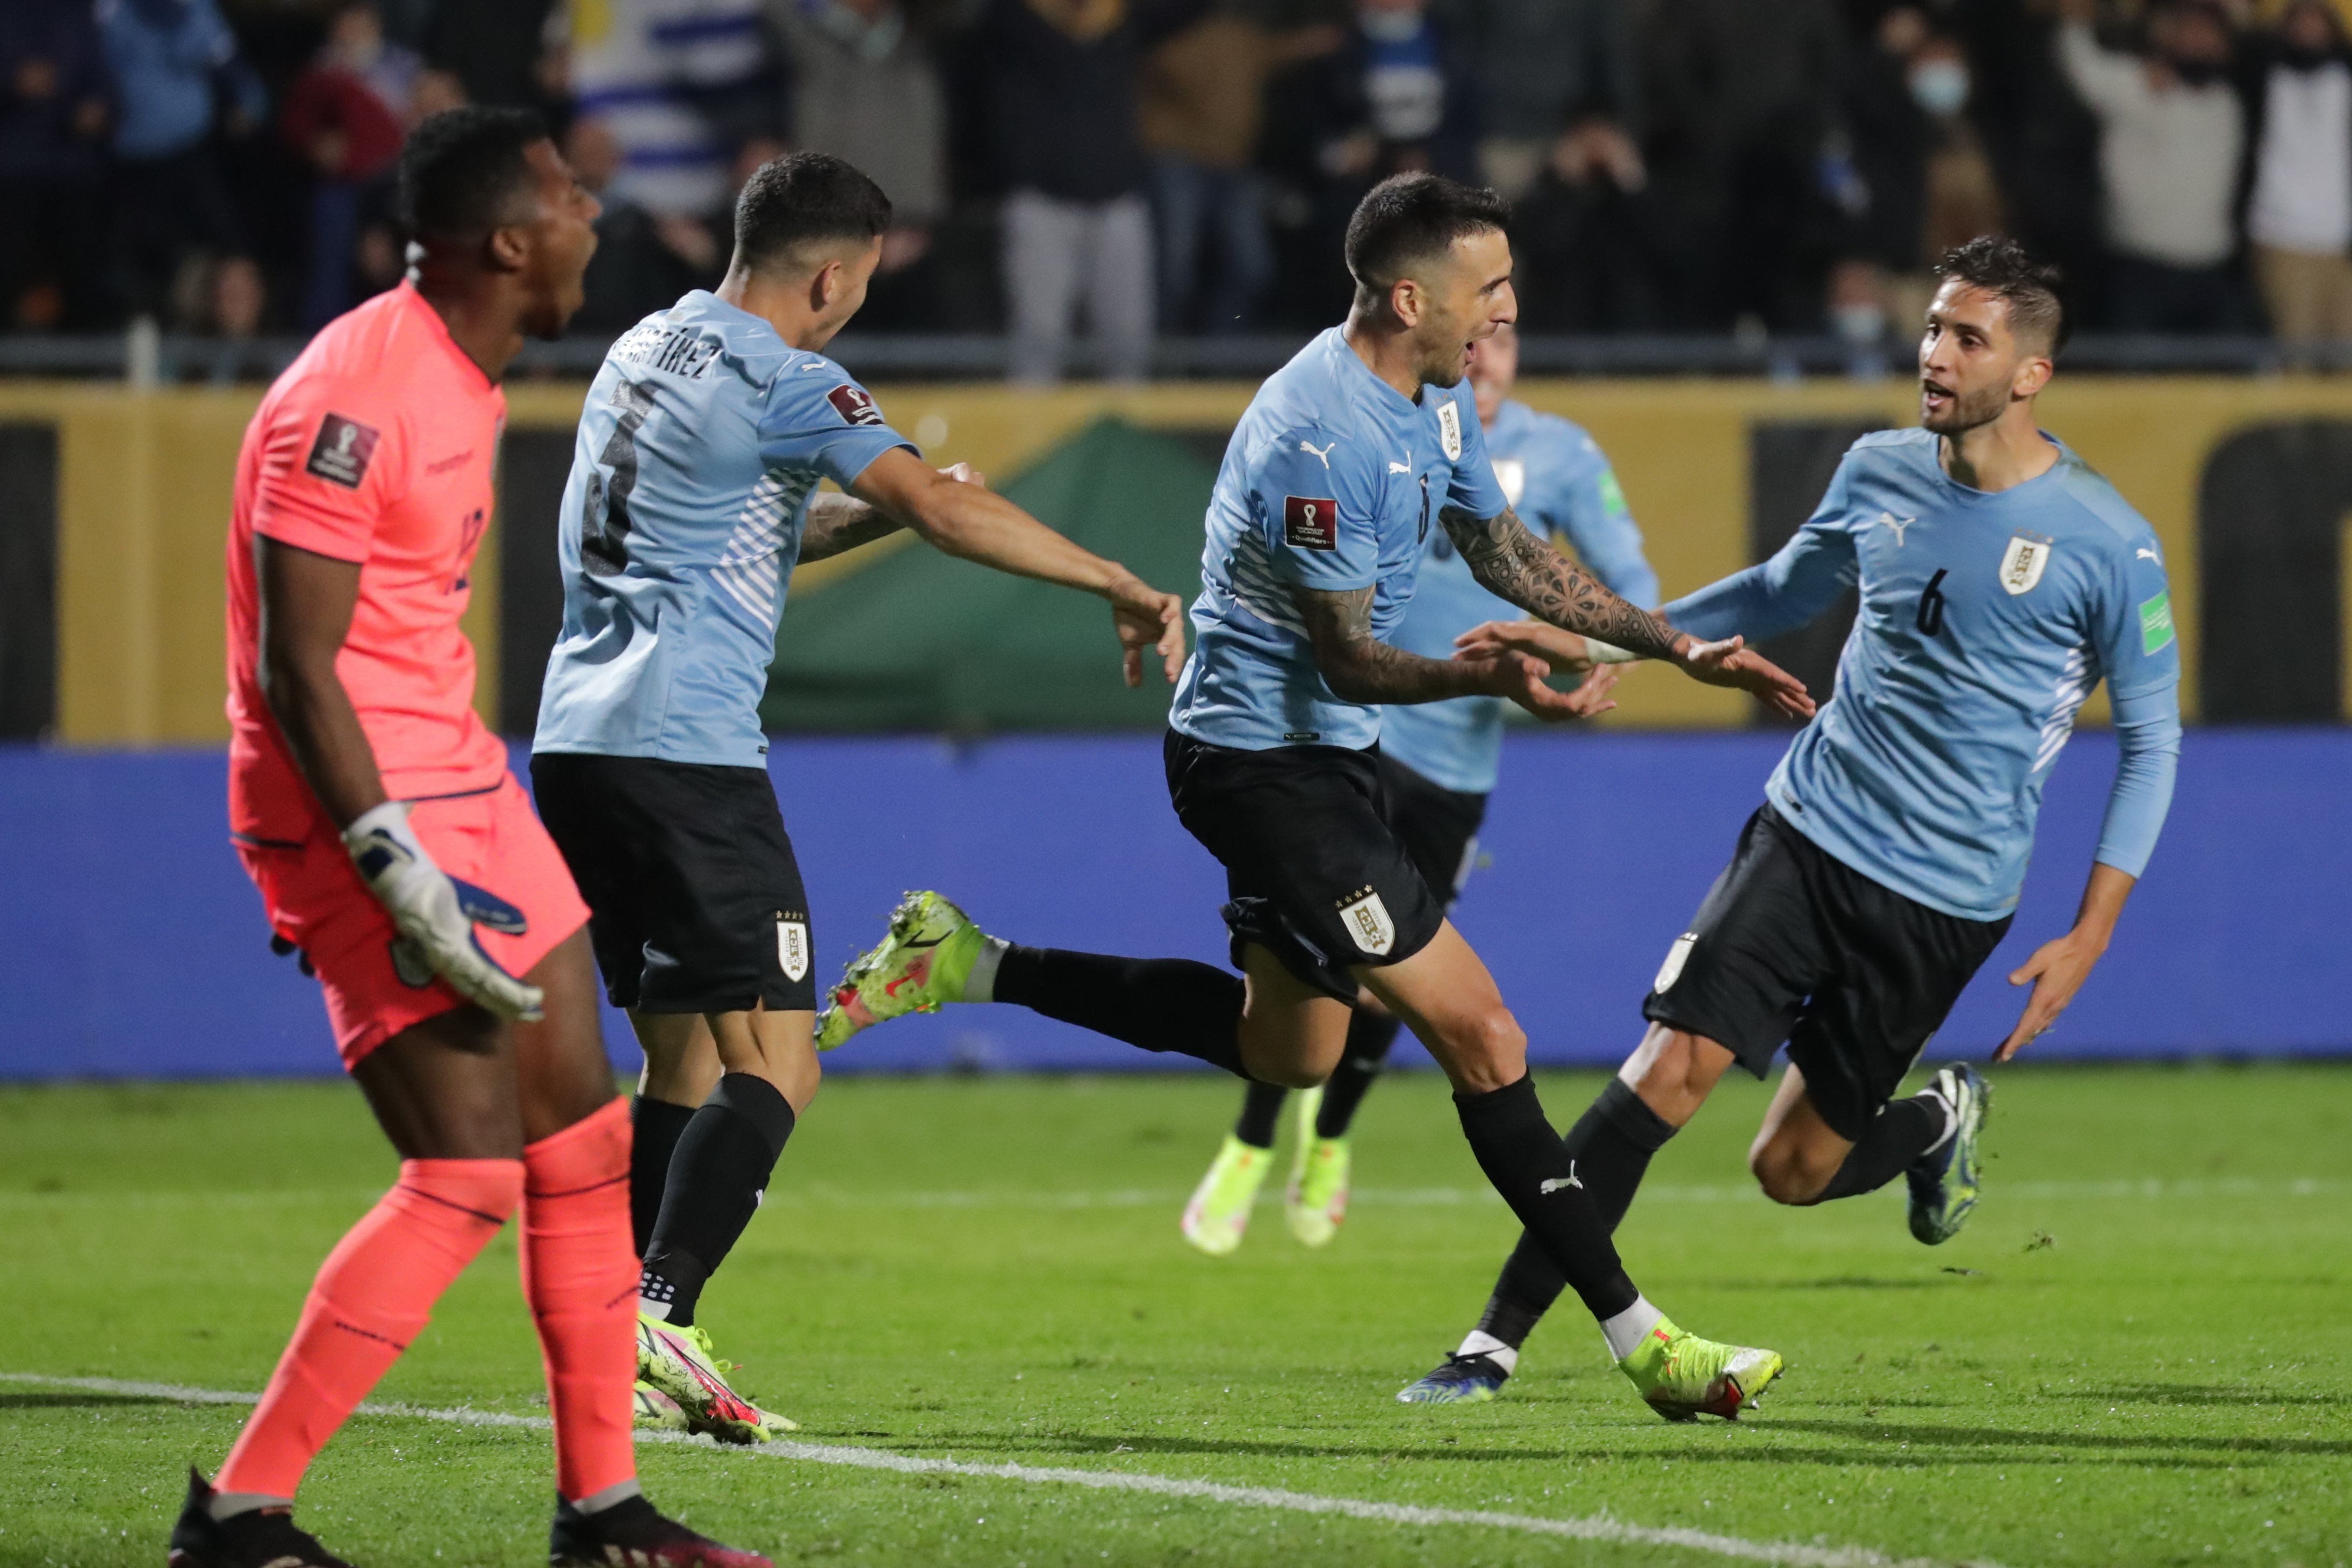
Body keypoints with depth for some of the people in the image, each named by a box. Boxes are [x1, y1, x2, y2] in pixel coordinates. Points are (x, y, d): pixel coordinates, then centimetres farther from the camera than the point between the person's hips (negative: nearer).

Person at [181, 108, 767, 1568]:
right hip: (360, 808, -10)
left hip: (461, 787, 10)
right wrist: (396, 871, -27)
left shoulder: (469, 378, 12)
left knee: (586, 1139, 10)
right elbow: (295, 668, -23)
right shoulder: (356, 398, -20)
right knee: (470, 1175, -12)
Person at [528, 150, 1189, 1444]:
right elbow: (947, 511, -17)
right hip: (684, 747, -9)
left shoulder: (648, 350, 20)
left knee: (681, 1058, 14)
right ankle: (657, 1318, -24)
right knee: (773, 1062, -9)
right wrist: (1124, 591, -12)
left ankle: (617, 1355, 8)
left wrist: (877, 515, 20)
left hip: (577, 742, 9)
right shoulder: (779, 381, -8)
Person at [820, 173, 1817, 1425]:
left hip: (1319, 754, 11)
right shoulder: (1320, 438, -26)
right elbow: (1349, 657, -23)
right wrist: (1487, 678, -40)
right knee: (1478, 1032, -11)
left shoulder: (1434, 401, 5)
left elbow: (1508, 556, 18)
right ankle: (1640, 1342, -7)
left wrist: (1680, 648, 16)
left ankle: (971, 967, 26)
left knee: (1285, 1049, 24)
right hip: (1265, 757, -11)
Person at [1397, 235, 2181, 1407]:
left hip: (1945, 900, -3)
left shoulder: (2105, 543, -11)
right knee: (1663, 1076, -14)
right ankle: (1498, 1339, -8)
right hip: (1807, 830, 3)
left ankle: (1941, 1120, 35)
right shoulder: (1879, 473, 2)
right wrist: (1593, 640, 19)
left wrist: (2090, 937, -7)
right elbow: (1782, 593, 22)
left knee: (1792, 1170, 1)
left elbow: (2152, 737, -3)